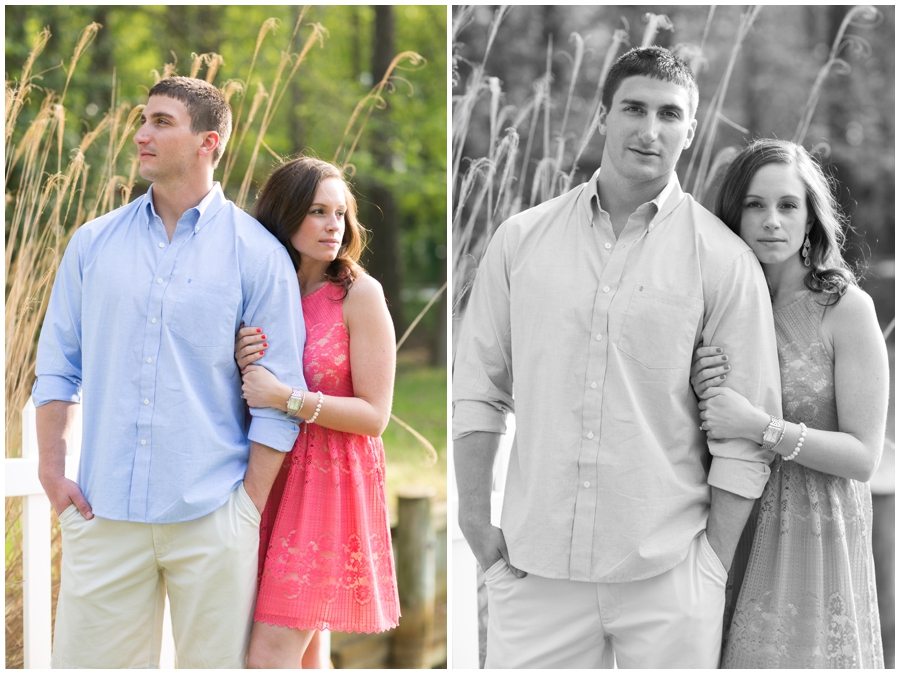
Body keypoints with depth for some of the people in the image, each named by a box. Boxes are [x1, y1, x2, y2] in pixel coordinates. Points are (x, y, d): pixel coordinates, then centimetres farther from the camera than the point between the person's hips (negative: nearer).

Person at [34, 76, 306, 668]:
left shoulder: (258, 255, 0)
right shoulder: (94, 244, 10)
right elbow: (58, 365, 12)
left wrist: (249, 509, -5)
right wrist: (52, 472, 2)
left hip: (211, 516, -2)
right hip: (104, 513, 2)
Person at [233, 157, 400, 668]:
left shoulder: (359, 294, -8)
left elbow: (374, 415, -11)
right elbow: (247, 404, 13)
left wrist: (286, 398, -19)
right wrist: (242, 368, -9)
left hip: (330, 483, -5)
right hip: (268, 477, 5)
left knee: (272, 654, -11)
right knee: (303, 655, 10)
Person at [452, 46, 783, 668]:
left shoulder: (725, 261, -1)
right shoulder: (522, 239, 6)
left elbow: (744, 440, 0)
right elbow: (478, 389, 10)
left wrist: (713, 567, -4)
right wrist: (476, 523, 4)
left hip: (667, 574, -1)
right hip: (537, 568, 2)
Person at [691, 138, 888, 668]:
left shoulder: (846, 309, -9)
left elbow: (864, 457, -12)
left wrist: (761, 426, -21)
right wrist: (702, 394, -11)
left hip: (816, 539, -4)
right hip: (731, 532, 4)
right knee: (736, 656, 6)